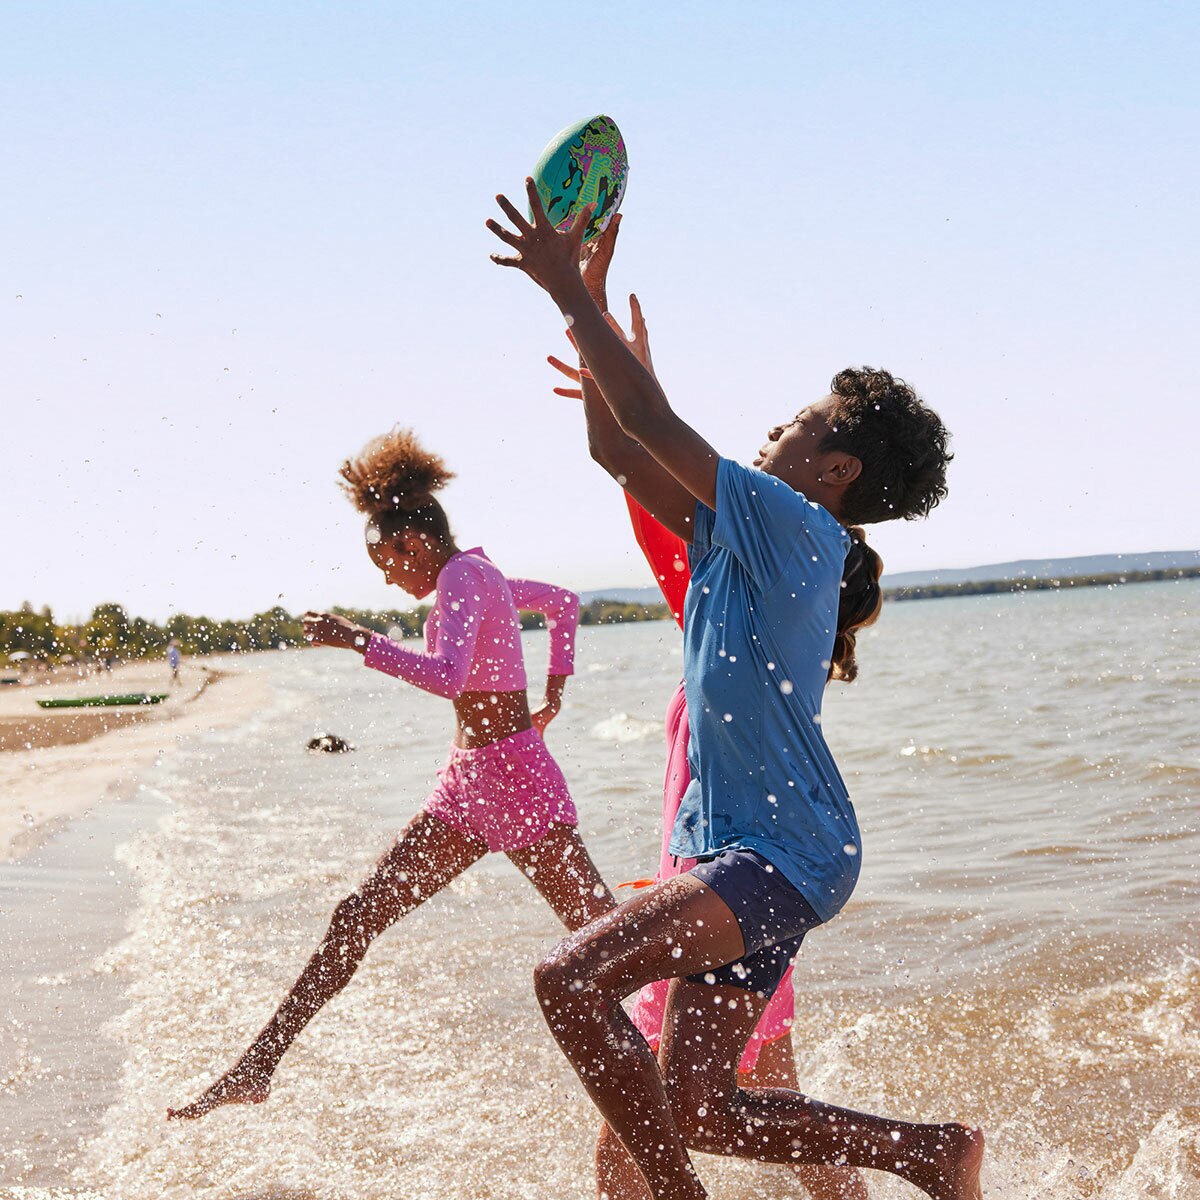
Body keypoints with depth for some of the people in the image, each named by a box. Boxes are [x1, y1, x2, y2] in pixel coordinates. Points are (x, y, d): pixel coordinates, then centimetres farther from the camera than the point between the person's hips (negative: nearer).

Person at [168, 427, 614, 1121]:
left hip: (516, 778, -9)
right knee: (359, 916, 2)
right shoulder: (480, 574, 14)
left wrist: (357, 640, -23)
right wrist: (554, 691, 30)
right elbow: (565, 603, 31)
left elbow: (448, 676, -29)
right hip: (468, 783, 9)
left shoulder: (461, 576, -13)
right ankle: (257, 1068, 3)